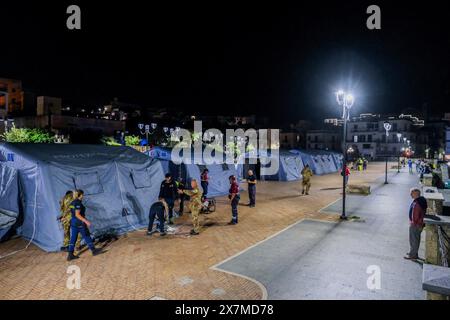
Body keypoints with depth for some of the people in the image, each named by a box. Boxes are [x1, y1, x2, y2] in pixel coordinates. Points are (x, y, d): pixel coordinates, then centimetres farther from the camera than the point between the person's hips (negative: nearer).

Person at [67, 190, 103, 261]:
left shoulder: (72, 203, 11)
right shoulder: (78, 203, -18)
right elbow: (77, 215, -23)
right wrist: (86, 221, -23)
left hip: (73, 222, 9)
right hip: (79, 223, -9)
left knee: (73, 239, 8)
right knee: (87, 237, 3)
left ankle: (70, 255, 8)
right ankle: (94, 250, 14)